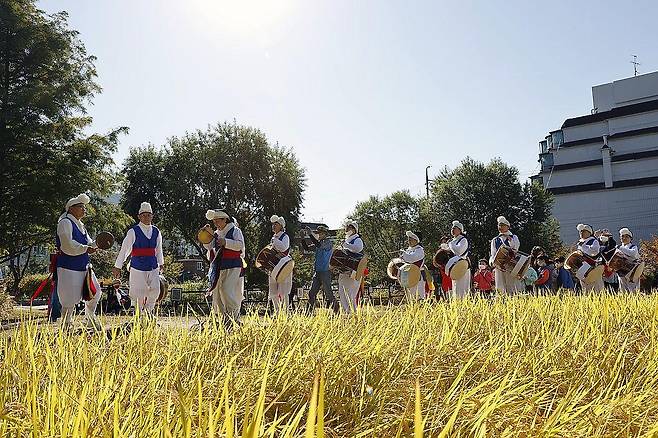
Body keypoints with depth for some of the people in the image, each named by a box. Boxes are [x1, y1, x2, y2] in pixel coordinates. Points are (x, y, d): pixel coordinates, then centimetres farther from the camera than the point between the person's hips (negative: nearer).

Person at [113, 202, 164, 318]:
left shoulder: (156, 232, 8)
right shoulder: (133, 232, -5)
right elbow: (124, 250, -3)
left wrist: (161, 263, 23)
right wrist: (117, 267, -2)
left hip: (153, 267, 4)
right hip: (138, 267, -4)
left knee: (155, 290, -2)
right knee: (139, 292, 1)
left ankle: (148, 311, 22)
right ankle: (139, 315, 19)